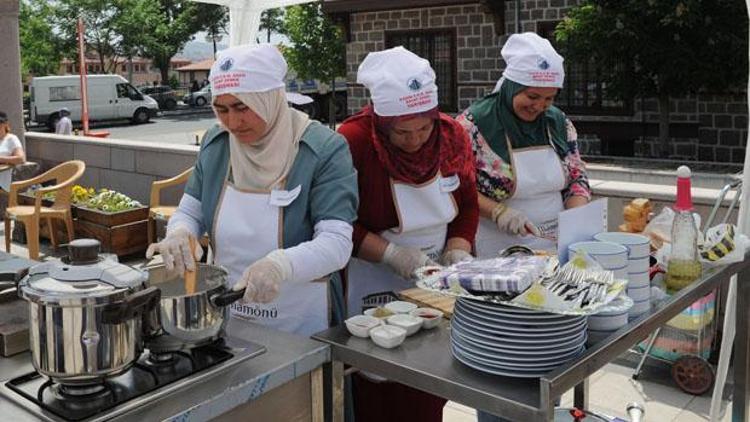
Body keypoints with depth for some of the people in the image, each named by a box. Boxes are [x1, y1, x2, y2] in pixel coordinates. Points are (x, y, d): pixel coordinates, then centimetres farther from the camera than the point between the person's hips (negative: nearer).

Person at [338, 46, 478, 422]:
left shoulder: (452, 135, -2)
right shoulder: (352, 142, -18)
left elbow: (468, 206, 8)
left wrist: (457, 253, -7)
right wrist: (393, 254, -22)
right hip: (372, 291, -4)